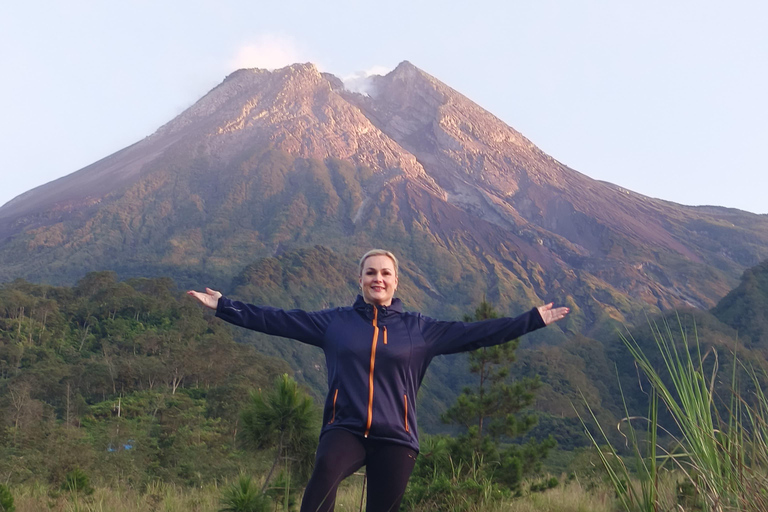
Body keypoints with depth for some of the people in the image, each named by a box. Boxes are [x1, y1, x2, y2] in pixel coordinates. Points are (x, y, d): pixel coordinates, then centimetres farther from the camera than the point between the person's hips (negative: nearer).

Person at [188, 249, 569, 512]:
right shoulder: (334, 322, 9)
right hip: (345, 429, -1)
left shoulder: (418, 329, 8)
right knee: (326, 468, -32)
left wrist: (534, 319, 2)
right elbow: (277, 320, 8)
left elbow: (475, 333, 6)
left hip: (395, 438, 1)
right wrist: (222, 306, 4)